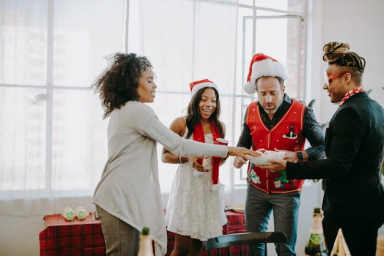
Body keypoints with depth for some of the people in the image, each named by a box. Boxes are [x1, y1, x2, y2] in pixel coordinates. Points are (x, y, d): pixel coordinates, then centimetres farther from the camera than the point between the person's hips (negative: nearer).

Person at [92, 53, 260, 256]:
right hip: (121, 198, -9)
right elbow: (178, 145, -16)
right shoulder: (138, 110, -14)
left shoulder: (120, 110, 15)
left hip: (119, 195, 9)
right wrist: (228, 150, -11)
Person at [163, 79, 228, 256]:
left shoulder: (220, 127, 6)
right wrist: (187, 159, -20)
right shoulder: (181, 124, -7)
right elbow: (165, 156, -5)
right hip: (188, 187, -4)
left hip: (211, 188, 4)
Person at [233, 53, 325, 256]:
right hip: (256, 188, 4)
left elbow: (322, 147, -12)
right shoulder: (251, 111, 0)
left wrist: (297, 156, -29)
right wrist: (238, 156, -12)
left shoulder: (302, 112, -14)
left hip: (287, 191, -3)